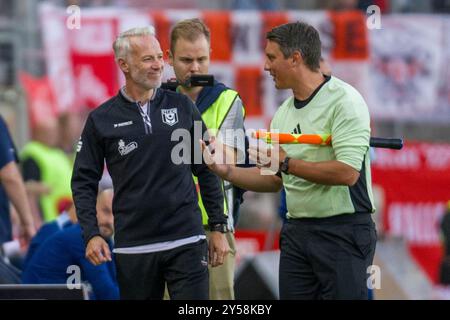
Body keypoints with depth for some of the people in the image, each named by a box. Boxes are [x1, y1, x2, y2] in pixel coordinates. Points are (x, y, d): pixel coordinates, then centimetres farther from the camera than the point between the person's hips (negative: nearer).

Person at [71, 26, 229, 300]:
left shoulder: (182, 107, 7)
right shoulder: (101, 120, 3)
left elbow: (207, 170, 11)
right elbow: (84, 182, 6)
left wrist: (218, 227, 7)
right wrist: (91, 235, -6)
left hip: (187, 242, 0)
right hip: (133, 247, 0)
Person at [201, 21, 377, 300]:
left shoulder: (344, 100, -11)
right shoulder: (284, 112, 13)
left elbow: (347, 172, -21)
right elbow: (274, 180, 19)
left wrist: (287, 163, -19)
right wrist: (227, 172, 5)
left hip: (342, 231, -7)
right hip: (296, 232, 7)